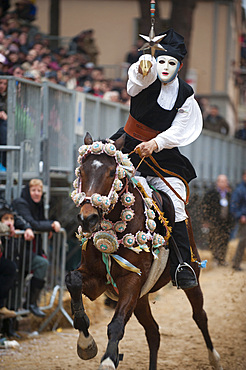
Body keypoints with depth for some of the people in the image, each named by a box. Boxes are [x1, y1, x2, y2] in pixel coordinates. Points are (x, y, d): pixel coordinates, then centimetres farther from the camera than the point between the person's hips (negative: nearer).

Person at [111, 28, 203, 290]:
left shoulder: (185, 95, 0)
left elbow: (178, 131, -6)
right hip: (130, 147, -1)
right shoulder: (146, 80, -6)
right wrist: (145, 65, -57)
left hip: (163, 156, 1)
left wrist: (155, 143, -24)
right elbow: (144, 74, -32)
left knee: (176, 207, -13)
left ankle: (182, 266, -11)